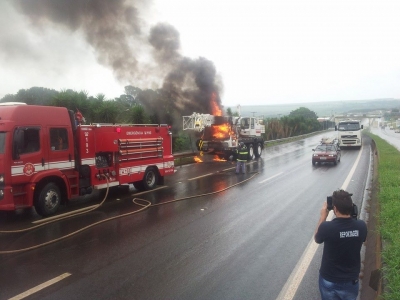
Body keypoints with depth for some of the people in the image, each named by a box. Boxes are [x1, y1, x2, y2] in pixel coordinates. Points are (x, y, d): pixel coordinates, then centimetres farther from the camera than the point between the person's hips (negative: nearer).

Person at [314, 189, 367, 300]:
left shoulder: (326, 227, -27)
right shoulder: (361, 226, -18)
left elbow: (317, 238, -3)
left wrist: (323, 216, 0)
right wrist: (351, 214, 2)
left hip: (329, 280, -2)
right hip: (351, 280, 2)